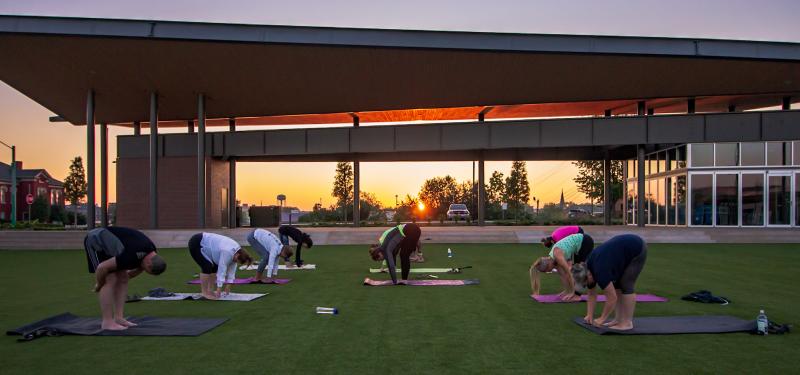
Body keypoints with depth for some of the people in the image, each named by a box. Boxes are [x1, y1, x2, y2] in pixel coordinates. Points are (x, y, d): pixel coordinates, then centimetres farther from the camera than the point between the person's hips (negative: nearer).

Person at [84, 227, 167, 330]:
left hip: (107, 242, 9)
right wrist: (99, 285, -13)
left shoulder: (151, 252, -10)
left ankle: (118, 318, 4)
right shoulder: (131, 255, -37)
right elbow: (102, 267, -30)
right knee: (110, 280, -15)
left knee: (123, 279, 1)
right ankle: (107, 322, -10)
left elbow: (139, 268, 13)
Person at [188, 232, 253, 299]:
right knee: (207, 266, -17)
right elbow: (222, 269, -29)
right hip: (196, 244, -9)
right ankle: (204, 292, -8)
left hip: (204, 244, 9)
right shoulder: (227, 252, -30)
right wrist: (219, 288, -27)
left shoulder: (236, 250, -2)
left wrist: (228, 284, 2)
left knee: (215, 266, 5)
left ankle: (210, 290, 11)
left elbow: (232, 268, 2)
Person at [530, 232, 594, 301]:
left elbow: (568, 273, -24)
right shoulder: (553, 259, -1)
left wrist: (572, 292, -18)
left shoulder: (557, 256, -25)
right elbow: (562, 274, 7)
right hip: (580, 242, 8)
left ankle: (577, 295, -2)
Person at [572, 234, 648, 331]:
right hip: (625, 251, 9)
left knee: (626, 285, -8)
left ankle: (627, 322, -2)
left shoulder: (600, 272, -27)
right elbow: (592, 295, 7)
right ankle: (618, 319, 11)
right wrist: (589, 315, 3)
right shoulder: (588, 270, -3)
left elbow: (612, 298, -23)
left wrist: (601, 319, -14)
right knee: (615, 284, 6)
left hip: (637, 249, -9)